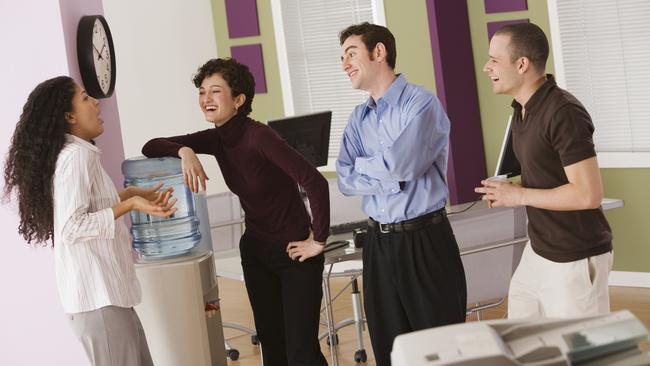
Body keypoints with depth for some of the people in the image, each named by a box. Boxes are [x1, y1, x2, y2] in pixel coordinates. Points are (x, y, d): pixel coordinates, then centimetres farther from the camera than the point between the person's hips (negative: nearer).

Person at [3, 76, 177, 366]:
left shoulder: (73, 153, 17)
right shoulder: (77, 154, -13)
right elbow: (71, 227, -20)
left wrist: (131, 194, 21)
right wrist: (130, 205, -21)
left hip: (102, 291, 10)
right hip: (99, 295, -10)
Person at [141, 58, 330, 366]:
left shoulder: (258, 136, -23)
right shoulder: (215, 139, -1)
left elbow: (315, 182, -30)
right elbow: (151, 147, 2)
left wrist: (318, 240, -20)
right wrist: (184, 151, -18)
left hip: (294, 251, -7)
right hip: (255, 250, 7)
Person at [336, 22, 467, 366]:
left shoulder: (421, 103, -10)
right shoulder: (358, 119, 10)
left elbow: (401, 164, -23)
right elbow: (345, 181, -1)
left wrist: (363, 164, -5)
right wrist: (391, 177, -15)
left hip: (424, 239, -6)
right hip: (378, 243, 6)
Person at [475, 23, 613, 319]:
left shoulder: (563, 113, -21)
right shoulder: (522, 110, 8)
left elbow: (588, 194, -26)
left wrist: (520, 196, -17)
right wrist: (507, 192, 3)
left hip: (574, 261, -9)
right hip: (537, 251, 9)